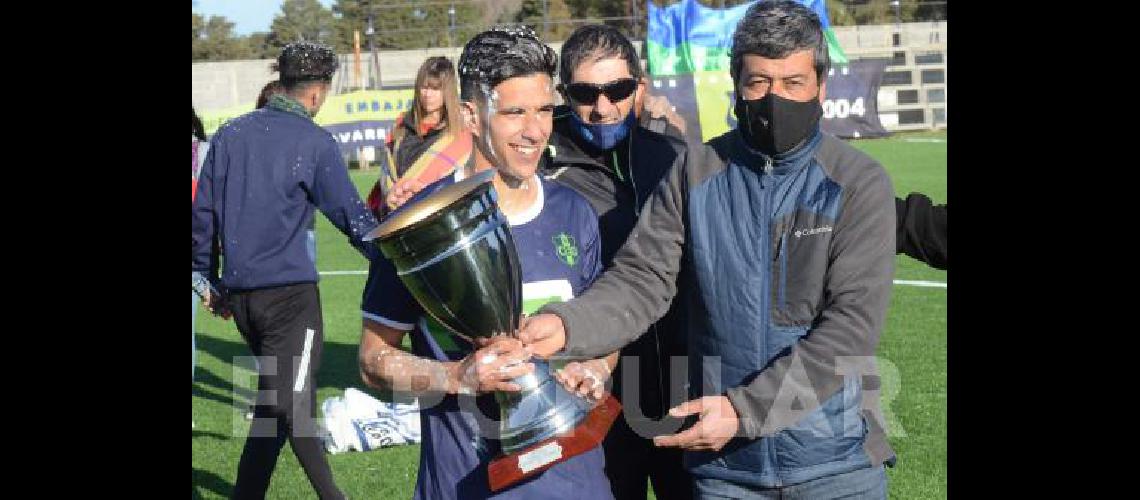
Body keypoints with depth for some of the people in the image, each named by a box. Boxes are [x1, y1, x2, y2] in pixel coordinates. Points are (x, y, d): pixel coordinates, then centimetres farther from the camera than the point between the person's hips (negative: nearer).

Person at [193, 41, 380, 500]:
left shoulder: (230, 133, 10)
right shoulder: (315, 142, -6)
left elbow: (203, 212, 12)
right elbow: (352, 216, -7)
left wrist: (206, 274, 21)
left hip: (238, 291, 7)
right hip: (289, 290, -7)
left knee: (286, 399, 18)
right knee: (285, 406, -5)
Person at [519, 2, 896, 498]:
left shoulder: (860, 182, -7)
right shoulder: (696, 174, 0)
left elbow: (852, 323, -14)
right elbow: (641, 280, -6)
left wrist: (745, 409, -22)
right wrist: (565, 324, -27)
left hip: (835, 460, -2)